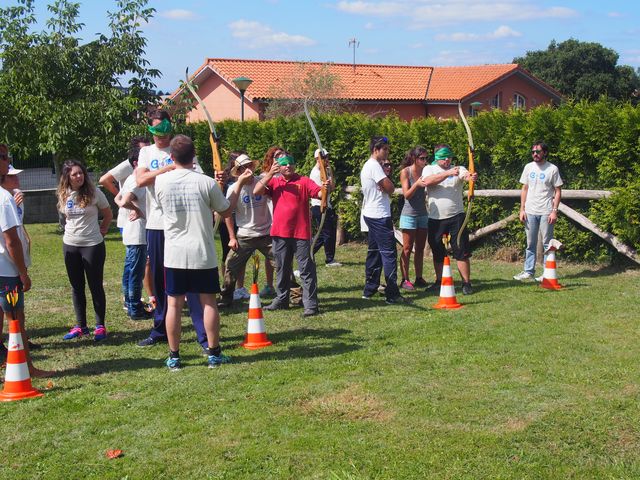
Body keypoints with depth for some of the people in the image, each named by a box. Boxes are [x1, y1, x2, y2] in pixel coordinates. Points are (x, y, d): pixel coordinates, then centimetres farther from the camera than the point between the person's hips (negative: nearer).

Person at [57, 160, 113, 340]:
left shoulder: (94, 193, -9)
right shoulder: (64, 195, 2)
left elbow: (108, 215, 3)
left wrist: (102, 230, 8)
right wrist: (73, 229, 11)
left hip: (92, 245, -4)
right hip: (70, 245, 4)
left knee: (95, 286, 3)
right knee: (77, 287, 11)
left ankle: (100, 326, 11)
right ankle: (80, 326, 20)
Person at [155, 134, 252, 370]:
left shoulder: (161, 181, -4)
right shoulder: (206, 182, -9)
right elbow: (226, 211, 4)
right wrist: (239, 183, 14)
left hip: (174, 254, 1)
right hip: (202, 253, -1)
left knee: (174, 304, 6)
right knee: (208, 302, 8)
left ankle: (174, 356, 10)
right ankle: (214, 353, 12)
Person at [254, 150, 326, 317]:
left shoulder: (304, 181, -1)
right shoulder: (273, 182, 7)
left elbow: (319, 193, -13)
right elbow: (256, 191, -5)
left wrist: (325, 189, -36)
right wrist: (269, 174, -12)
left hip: (301, 234, -4)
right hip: (279, 234, 4)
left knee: (306, 269, -3)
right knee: (282, 269, 17)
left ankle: (311, 304, -1)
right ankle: (281, 300, 31)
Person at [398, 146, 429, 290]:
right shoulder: (405, 172, -7)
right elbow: (407, 194, -12)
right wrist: (416, 184, -27)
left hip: (423, 214, 4)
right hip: (409, 214, -4)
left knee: (420, 248, 8)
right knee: (407, 248, -2)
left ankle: (419, 278, 15)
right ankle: (405, 280, 2)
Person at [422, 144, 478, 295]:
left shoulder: (458, 169, 3)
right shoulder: (429, 169, 4)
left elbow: (467, 175, -20)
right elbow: (428, 181, -18)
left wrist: (472, 177, -45)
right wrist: (448, 173, -29)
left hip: (455, 216, -1)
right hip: (435, 218, 1)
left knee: (462, 251, -3)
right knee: (437, 253, 13)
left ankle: (466, 283, 4)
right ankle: (439, 282, 26)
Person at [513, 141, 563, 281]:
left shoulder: (552, 169, -4)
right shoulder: (528, 167, 8)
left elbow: (558, 191, -3)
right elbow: (524, 189, 12)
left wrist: (554, 211, -11)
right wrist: (522, 209, 5)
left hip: (546, 212, -4)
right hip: (530, 211, 4)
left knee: (547, 243, 1)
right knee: (530, 244, 10)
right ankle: (528, 271, 17)